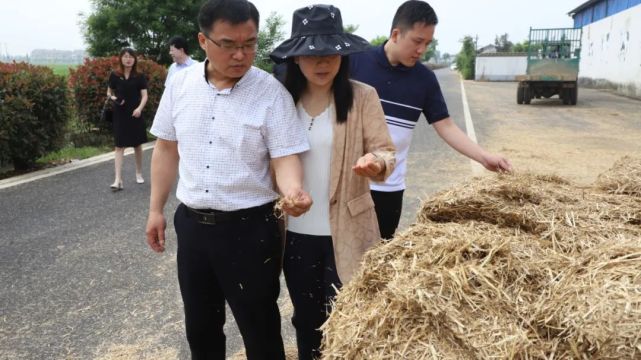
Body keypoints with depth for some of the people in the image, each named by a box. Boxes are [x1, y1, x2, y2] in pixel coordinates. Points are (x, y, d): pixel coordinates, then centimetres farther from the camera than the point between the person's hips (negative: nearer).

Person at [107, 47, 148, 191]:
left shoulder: (139, 77, -1)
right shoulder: (114, 76, 1)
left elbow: (144, 95, -3)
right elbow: (109, 92, 12)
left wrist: (140, 108, -21)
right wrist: (113, 98, -11)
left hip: (135, 114, 0)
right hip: (120, 114, 0)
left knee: (137, 145, 11)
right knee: (119, 146, -4)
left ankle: (139, 173, 29)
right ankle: (118, 180, -7)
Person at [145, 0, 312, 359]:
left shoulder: (272, 92, -13)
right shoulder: (180, 84, 0)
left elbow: (285, 156, -15)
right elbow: (167, 148, 9)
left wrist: (293, 191, -37)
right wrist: (156, 209, 10)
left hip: (250, 227, -4)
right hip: (191, 222, 4)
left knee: (259, 328, 10)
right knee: (200, 325, 21)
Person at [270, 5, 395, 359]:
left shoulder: (362, 96, -8)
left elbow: (385, 151, -8)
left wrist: (376, 162, -31)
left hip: (345, 231, -2)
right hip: (295, 231, 3)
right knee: (306, 317, 19)